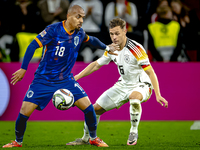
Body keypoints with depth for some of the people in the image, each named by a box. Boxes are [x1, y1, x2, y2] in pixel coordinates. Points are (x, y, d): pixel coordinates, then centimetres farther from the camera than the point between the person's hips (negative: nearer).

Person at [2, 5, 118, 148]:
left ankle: (93, 138, 14)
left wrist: (106, 47, 18)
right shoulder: (53, 30, -17)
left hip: (66, 79, 4)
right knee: (25, 110, -10)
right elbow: (33, 46, -19)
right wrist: (23, 69, -22)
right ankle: (18, 142, 14)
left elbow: (91, 40, 24)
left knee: (88, 106, -8)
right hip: (43, 80, -4)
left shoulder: (80, 33, -1)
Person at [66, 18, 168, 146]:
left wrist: (158, 95, -28)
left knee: (134, 97, -42)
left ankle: (134, 132, -21)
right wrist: (76, 77, 7)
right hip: (123, 86, 7)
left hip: (141, 85, -7)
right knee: (96, 108, 3)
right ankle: (85, 139, 26)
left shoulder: (135, 48, -23)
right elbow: (96, 64, 13)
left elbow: (150, 72, -22)